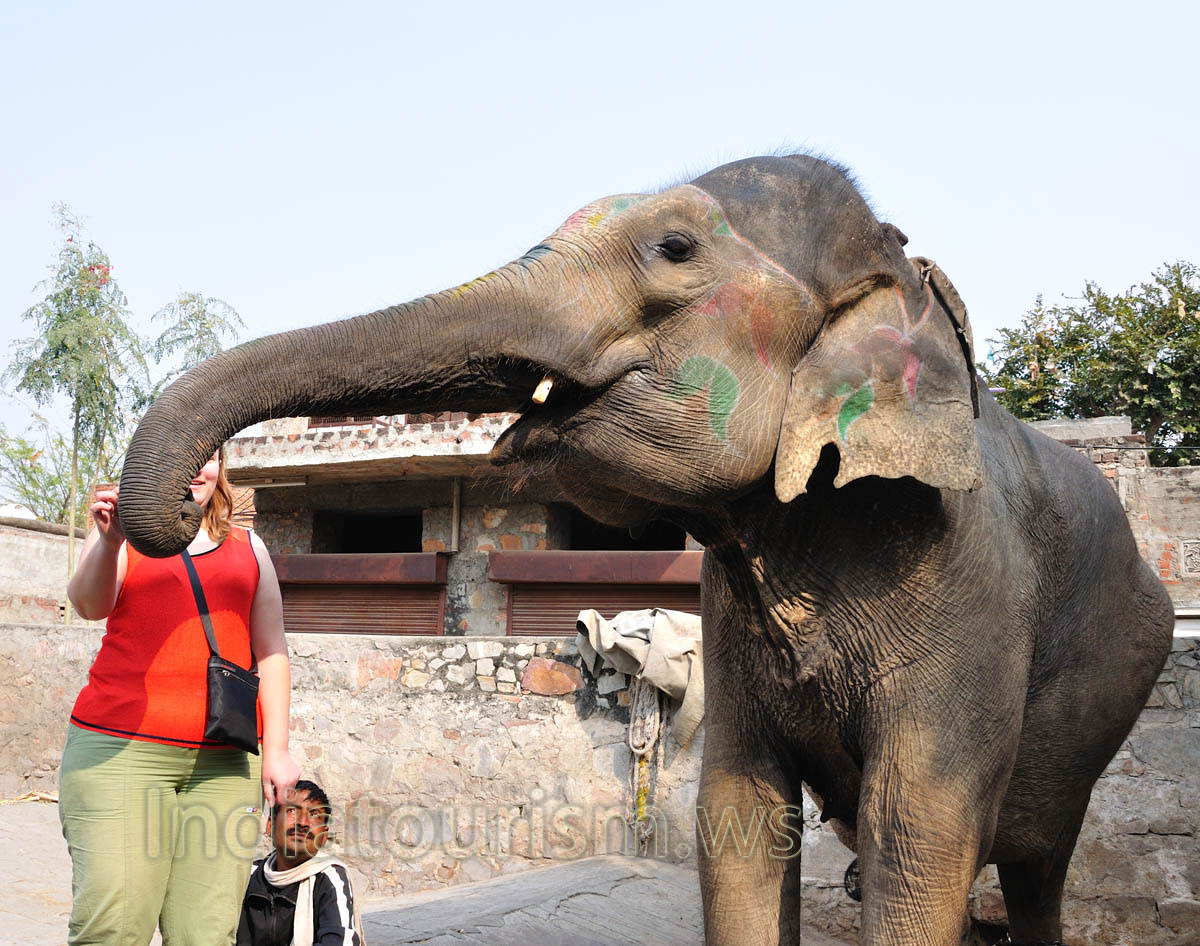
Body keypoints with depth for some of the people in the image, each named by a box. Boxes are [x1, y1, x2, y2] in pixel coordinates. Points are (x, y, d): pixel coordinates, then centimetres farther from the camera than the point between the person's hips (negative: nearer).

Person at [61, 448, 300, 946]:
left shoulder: (248, 548, 19)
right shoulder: (125, 536, 11)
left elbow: (271, 653, 16)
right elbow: (89, 604, -9)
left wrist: (277, 750, 6)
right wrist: (109, 540, -30)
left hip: (224, 763, 3)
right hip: (121, 749, -2)